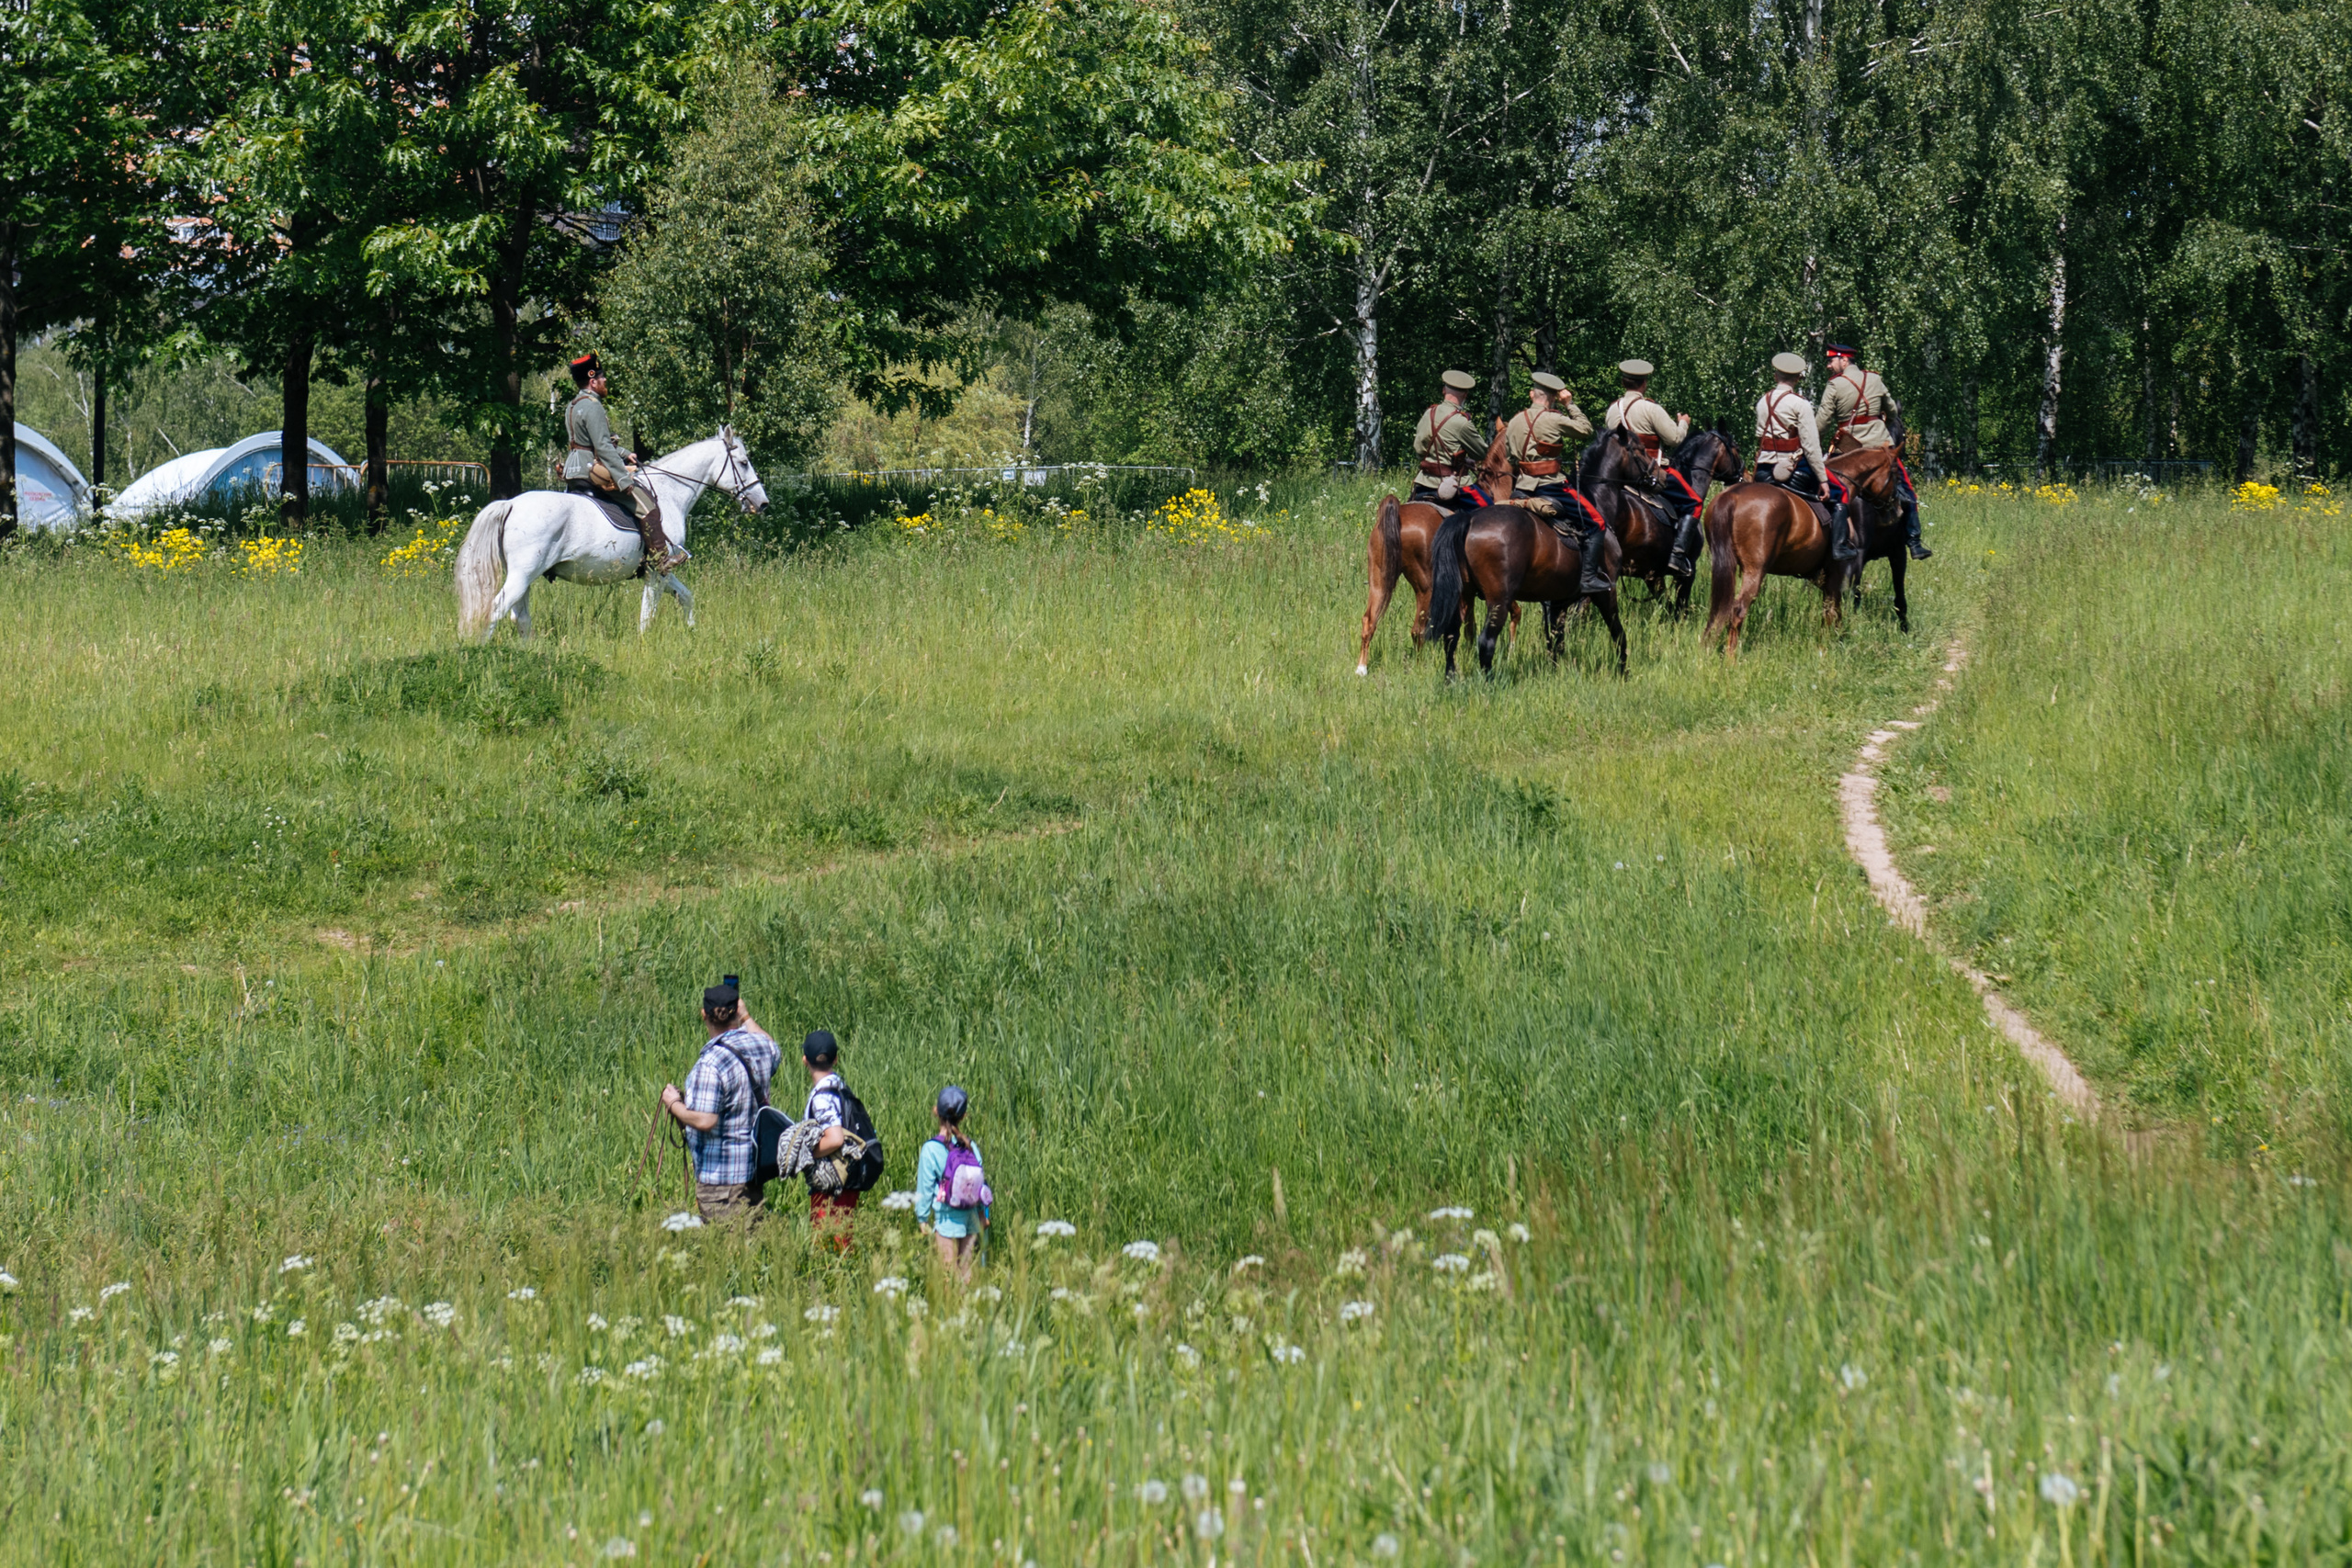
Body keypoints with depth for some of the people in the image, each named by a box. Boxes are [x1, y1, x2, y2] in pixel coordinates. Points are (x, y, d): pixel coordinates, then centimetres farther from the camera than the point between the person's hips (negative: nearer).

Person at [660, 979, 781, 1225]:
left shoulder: (710, 1064, -23)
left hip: (720, 1176, -8)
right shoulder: (761, 1046, 1)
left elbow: (704, 1121, -26)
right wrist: (747, 1018, 37)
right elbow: (774, 1054, 29)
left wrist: (674, 1105, -8)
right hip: (756, 1167, 8)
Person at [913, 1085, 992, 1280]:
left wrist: (923, 1219, 3)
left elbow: (925, 1188, -8)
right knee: (966, 1268, 13)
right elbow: (981, 1181, 6)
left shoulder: (931, 1149, -15)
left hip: (946, 1219, -4)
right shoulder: (971, 1147, -5)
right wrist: (983, 1213, 19)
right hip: (970, 1218, 4)